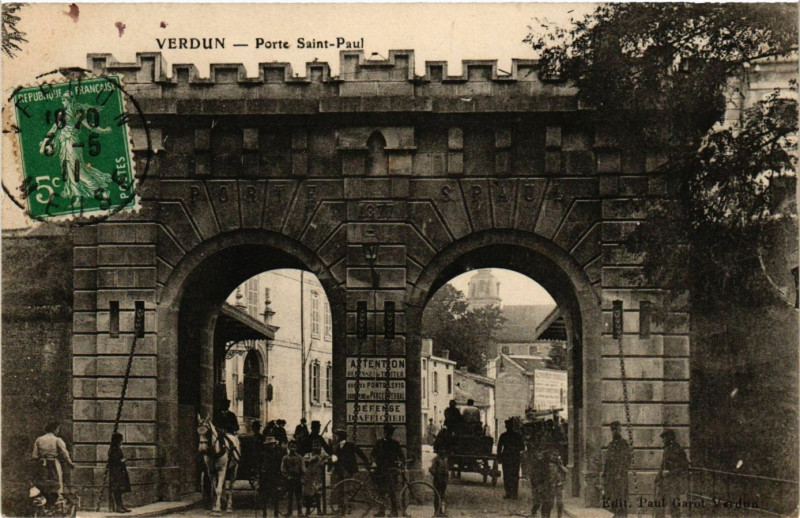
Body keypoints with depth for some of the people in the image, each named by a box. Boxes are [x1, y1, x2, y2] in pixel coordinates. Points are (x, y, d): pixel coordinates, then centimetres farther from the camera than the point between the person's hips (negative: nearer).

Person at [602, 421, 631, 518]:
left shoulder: (624, 444, -6)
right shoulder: (611, 444, 15)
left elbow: (627, 460, -11)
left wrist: (620, 474, -17)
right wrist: (604, 474, 13)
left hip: (620, 477, -7)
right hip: (609, 476, 7)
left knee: (620, 498, -5)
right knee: (609, 498, 7)